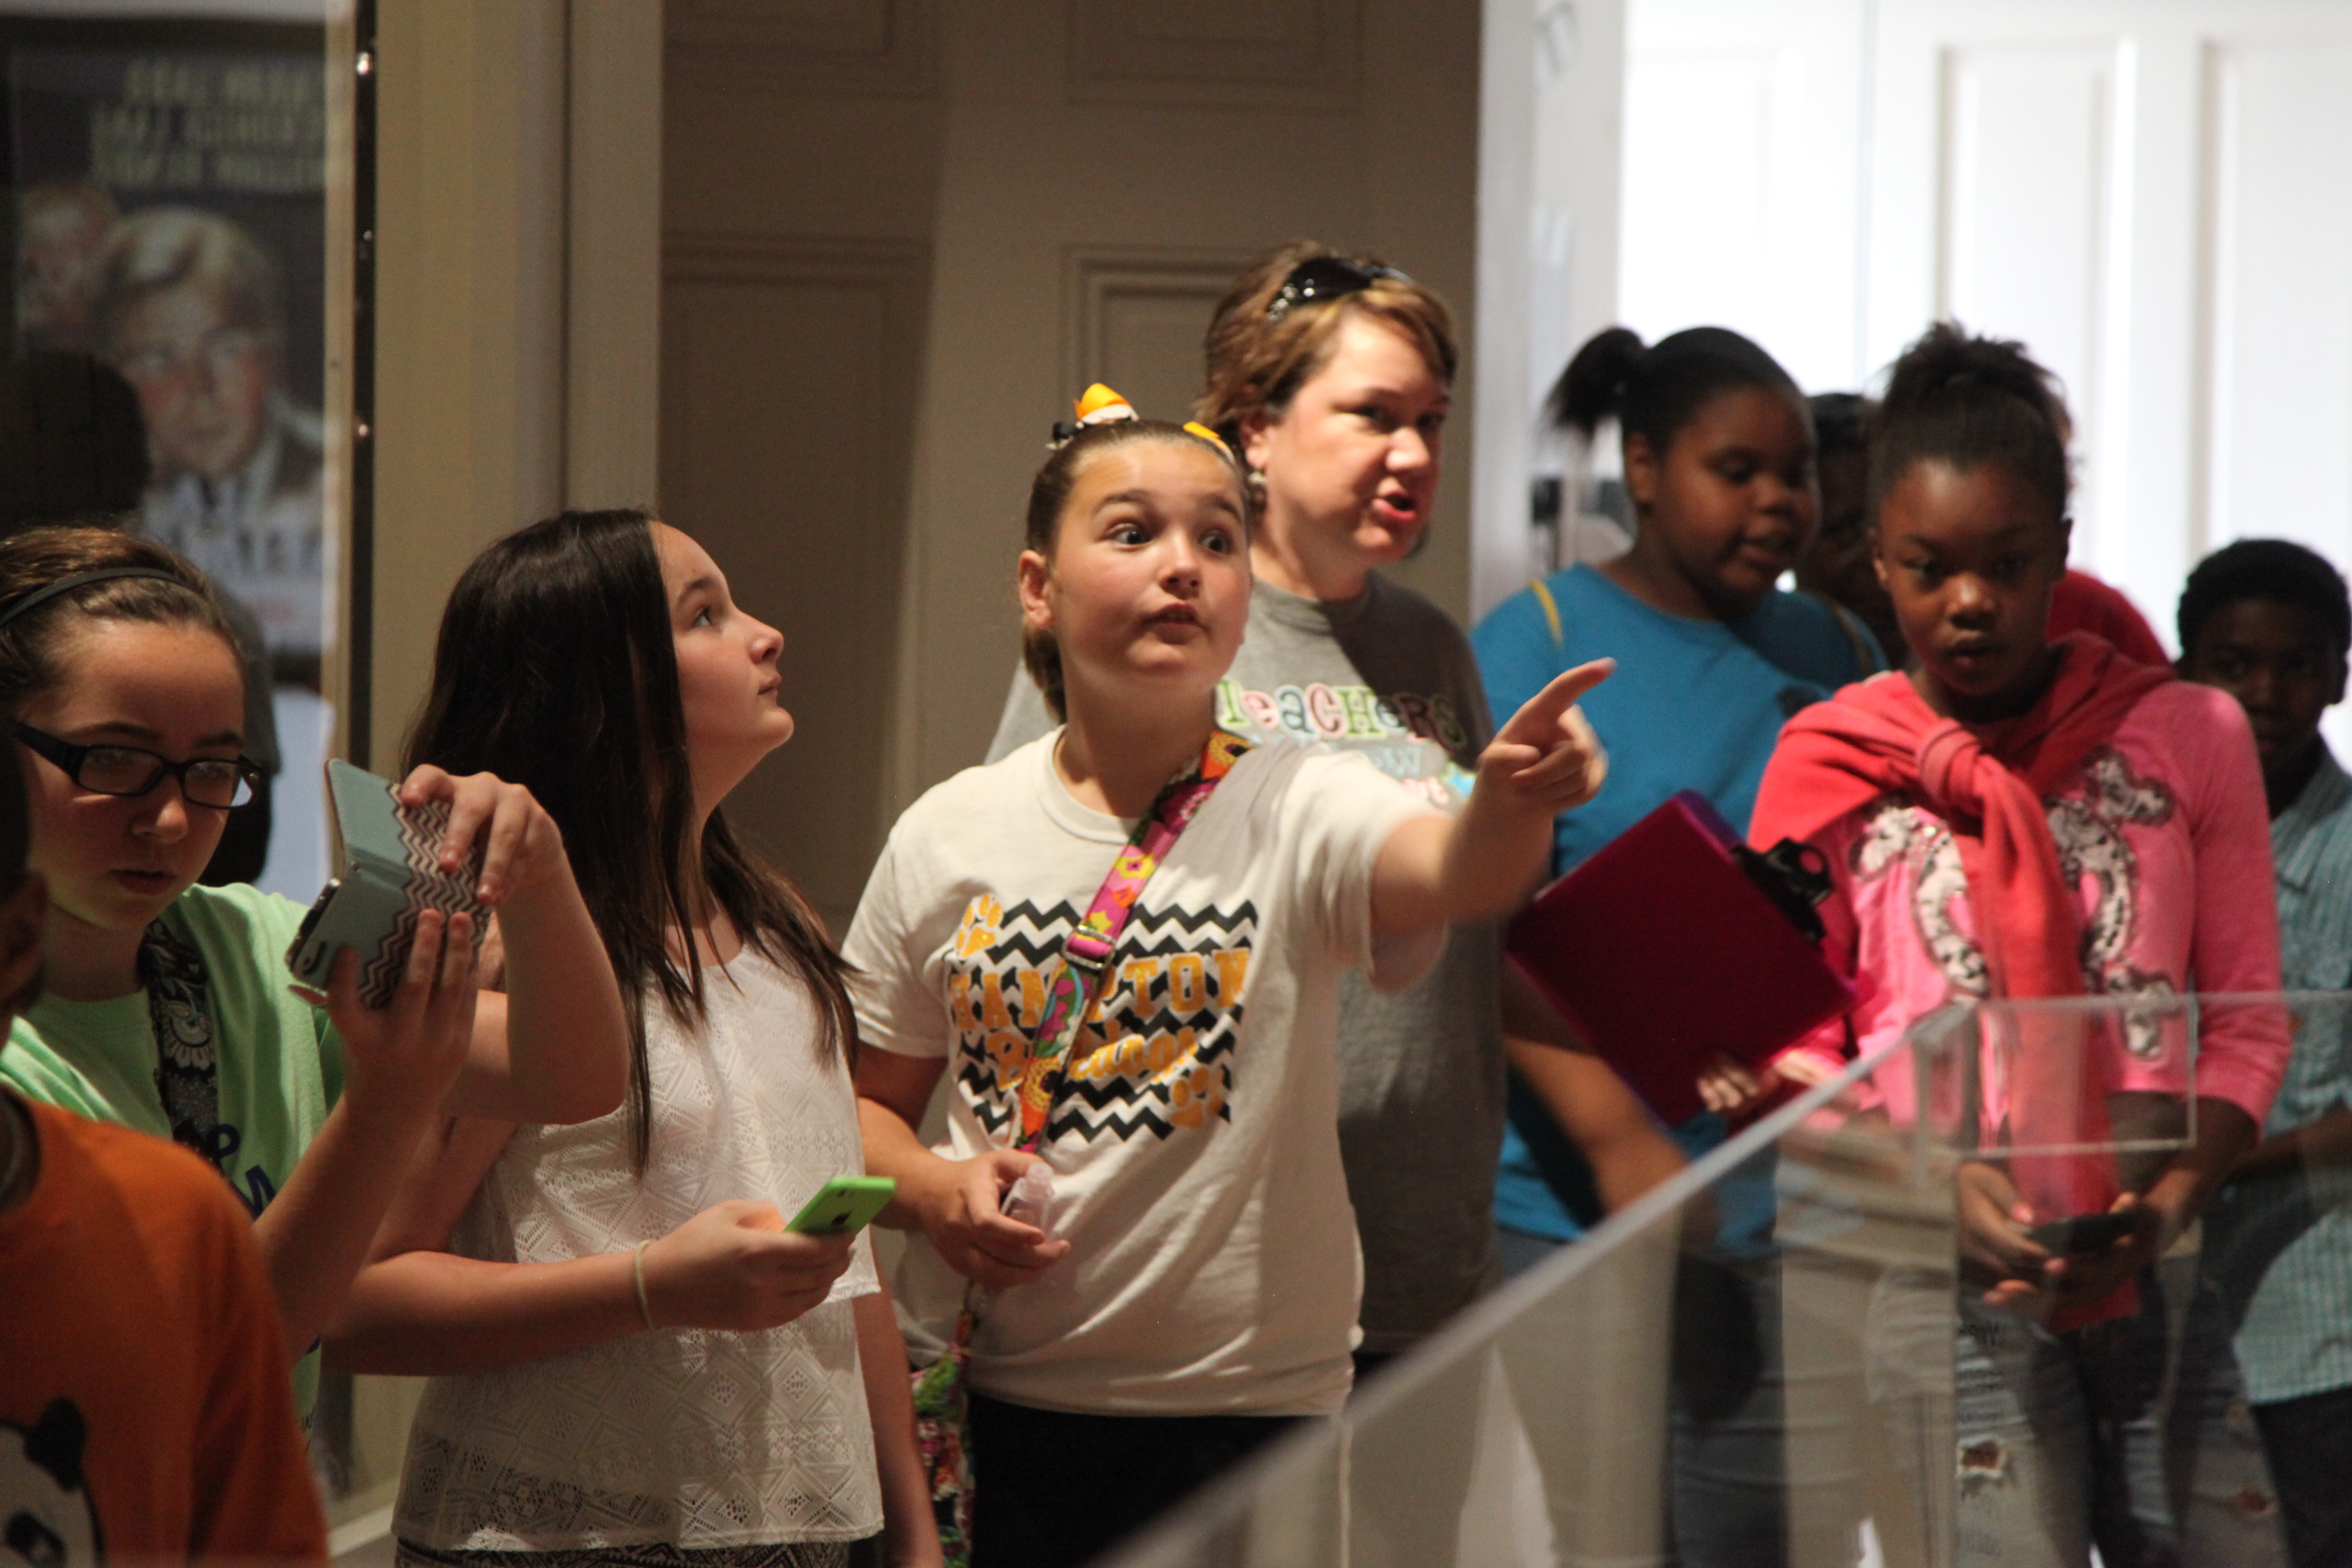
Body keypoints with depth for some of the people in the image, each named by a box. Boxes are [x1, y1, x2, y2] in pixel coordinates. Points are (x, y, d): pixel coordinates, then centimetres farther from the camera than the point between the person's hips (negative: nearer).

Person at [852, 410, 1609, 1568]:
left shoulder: (1298, 812, -5)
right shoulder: (948, 840, 3)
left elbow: (1459, 874, -28)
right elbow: (872, 1102, 13)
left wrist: (1512, 806, -50)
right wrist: (932, 1190, -8)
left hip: (1251, 1416, -2)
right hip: (998, 1416, 2)